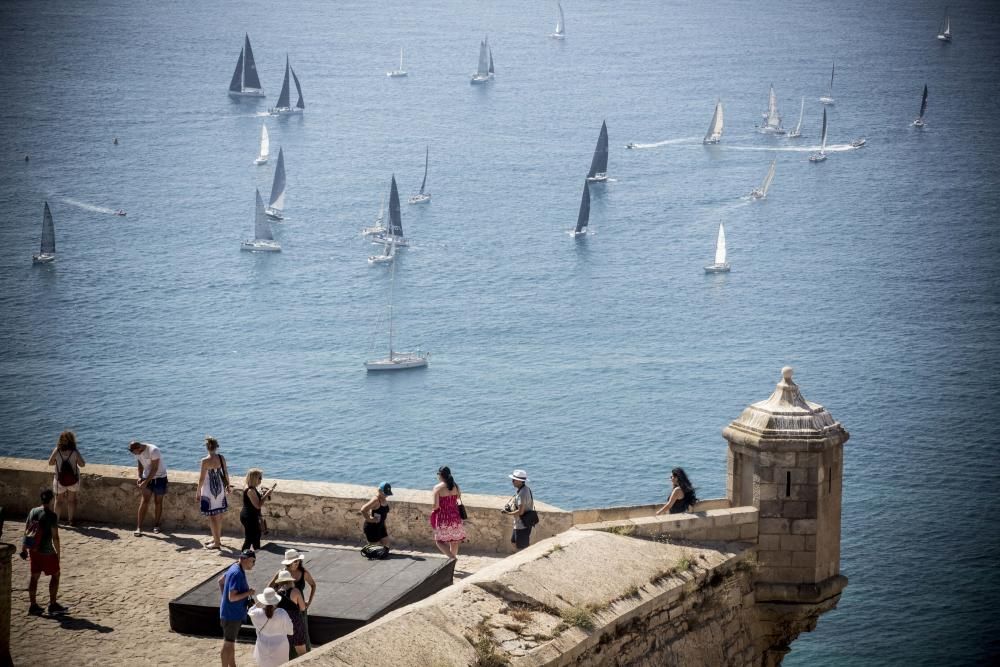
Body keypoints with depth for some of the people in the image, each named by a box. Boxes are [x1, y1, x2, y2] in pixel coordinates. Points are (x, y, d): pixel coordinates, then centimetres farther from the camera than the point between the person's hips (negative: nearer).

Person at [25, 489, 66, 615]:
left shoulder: (33, 512, 3)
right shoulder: (51, 516, -16)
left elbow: (26, 531, 9)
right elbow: (55, 537, -17)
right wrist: (58, 553, -7)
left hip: (33, 550, 6)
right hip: (47, 551, -6)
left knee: (34, 576, 13)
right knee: (55, 574, 9)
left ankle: (33, 605, 15)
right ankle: (53, 605, 11)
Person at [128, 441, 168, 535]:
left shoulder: (153, 450, -26)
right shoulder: (137, 452, -5)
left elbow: (154, 469, -25)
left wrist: (146, 482, -28)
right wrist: (140, 477, -4)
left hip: (159, 477, -4)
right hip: (147, 476, 4)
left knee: (158, 501, 2)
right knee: (144, 500, -7)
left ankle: (156, 525, 17)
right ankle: (139, 527, -12)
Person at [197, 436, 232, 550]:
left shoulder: (205, 461, -19)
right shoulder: (221, 458, -3)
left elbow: (202, 478, -15)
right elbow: (226, 473, 8)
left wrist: (198, 492, -3)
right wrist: (228, 485, 23)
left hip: (209, 490, -6)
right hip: (220, 488, 6)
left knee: (212, 516, 1)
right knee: (219, 514, 18)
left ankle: (216, 542, 3)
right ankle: (217, 538, 32)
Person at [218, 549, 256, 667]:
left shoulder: (235, 568, 4)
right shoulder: (237, 574, -26)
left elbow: (221, 581, 19)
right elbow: (232, 597, -29)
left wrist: (222, 598, 22)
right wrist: (248, 593, -20)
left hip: (234, 613, 10)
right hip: (232, 614, -10)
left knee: (231, 641, 21)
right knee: (228, 643, 1)